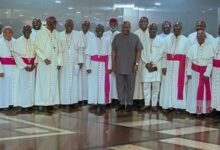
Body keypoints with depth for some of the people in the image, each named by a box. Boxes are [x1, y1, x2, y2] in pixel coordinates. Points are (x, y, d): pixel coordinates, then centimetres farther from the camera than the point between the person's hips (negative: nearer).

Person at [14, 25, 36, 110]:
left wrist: (34, 64, -9)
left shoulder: (33, 41, 4)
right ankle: (23, 104, 5)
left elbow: (36, 54, 6)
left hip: (32, 67, 4)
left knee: (31, 85, 6)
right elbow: (16, 55, -9)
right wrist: (25, 66, -14)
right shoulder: (18, 41, -6)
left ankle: (30, 103, 12)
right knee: (23, 86, 0)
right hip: (22, 67, -4)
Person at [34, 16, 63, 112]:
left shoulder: (57, 34, 7)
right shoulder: (41, 33, -5)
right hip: (43, 63, -4)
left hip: (54, 63, 4)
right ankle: (41, 103, 4)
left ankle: (50, 103, 9)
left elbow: (60, 50, 9)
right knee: (43, 82, -1)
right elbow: (37, 48, -6)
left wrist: (59, 62, 2)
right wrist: (44, 58, -16)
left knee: (53, 82, 3)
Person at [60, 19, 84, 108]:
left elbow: (80, 49, -1)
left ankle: (74, 100, 8)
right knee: (64, 81, 2)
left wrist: (80, 61, -5)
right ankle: (65, 101, 7)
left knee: (74, 81, 3)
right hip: (64, 62, 0)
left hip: (74, 62, 0)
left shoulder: (77, 35, -2)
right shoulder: (60, 35, -1)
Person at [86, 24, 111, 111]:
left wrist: (109, 67, 0)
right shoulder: (91, 40, 3)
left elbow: (109, 55, 4)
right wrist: (88, 66, -5)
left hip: (103, 65, 0)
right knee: (93, 84, 0)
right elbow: (88, 55, 1)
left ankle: (102, 103, 4)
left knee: (103, 84, 0)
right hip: (94, 65, 0)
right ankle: (93, 103, 4)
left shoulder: (107, 41, 4)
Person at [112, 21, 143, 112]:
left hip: (131, 67, -2)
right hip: (119, 67, 2)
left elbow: (138, 51, -1)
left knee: (130, 86, 6)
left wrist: (136, 63, -8)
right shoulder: (117, 37, 5)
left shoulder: (135, 38, 0)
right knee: (120, 86, 7)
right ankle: (122, 103, 17)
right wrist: (113, 64, 1)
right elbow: (113, 51, 6)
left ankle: (129, 104, 16)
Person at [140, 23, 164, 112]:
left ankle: (154, 104, 4)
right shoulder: (145, 40, 6)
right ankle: (146, 104, 9)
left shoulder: (160, 40, 1)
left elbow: (160, 54, -3)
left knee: (156, 86, -2)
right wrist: (147, 63, -8)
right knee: (146, 85, 2)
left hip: (156, 66, -2)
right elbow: (143, 53, 5)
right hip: (146, 66, 2)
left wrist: (153, 63, -9)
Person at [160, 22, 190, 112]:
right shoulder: (167, 39, 6)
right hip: (169, 66, 2)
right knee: (168, 85, 5)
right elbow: (165, 54, 5)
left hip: (180, 66, -2)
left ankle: (178, 106, 7)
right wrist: (164, 66, -2)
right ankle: (167, 105, 13)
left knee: (179, 85, 1)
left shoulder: (185, 40, -1)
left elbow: (188, 56, -3)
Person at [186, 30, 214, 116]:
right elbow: (189, 61, 2)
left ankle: (203, 110, 8)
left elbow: (210, 62, -7)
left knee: (204, 91, 1)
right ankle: (194, 109, 12)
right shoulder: (193, 47, -2)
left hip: (205, 72, -1)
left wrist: (207, 73, -12)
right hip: (194, 72, 2)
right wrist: (189, 73, -3)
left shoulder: (209, 47, -7)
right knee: (193, 90, 4)